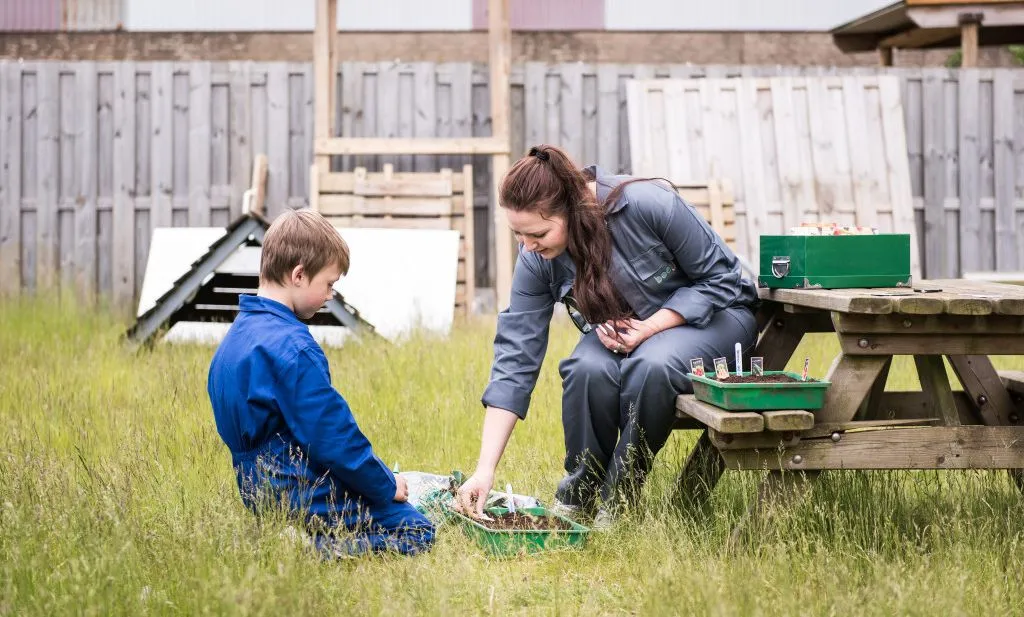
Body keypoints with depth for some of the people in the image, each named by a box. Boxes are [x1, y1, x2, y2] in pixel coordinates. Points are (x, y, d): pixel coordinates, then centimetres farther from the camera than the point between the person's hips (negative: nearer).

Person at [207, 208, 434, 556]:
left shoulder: (234, 338, 10)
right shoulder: (292, 346, -22)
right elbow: (332, 437, -21)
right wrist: (386, 485, -6)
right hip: (309, 498, -10)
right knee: (417, 532, -2)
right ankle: (321, 550, -18)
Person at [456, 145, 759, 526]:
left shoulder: (649, 204, -30)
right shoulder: (536, 260, -17)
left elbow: (719, 279, -17)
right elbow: (515, 360, -15)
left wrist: (651, 326, -29)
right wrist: (485, 470, -21)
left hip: (712, 313, -3)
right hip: (616, 332, 3)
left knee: (650, 364, -36)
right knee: (587, 369, -31)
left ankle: (617, 500, -17)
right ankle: (578, 493, -8)